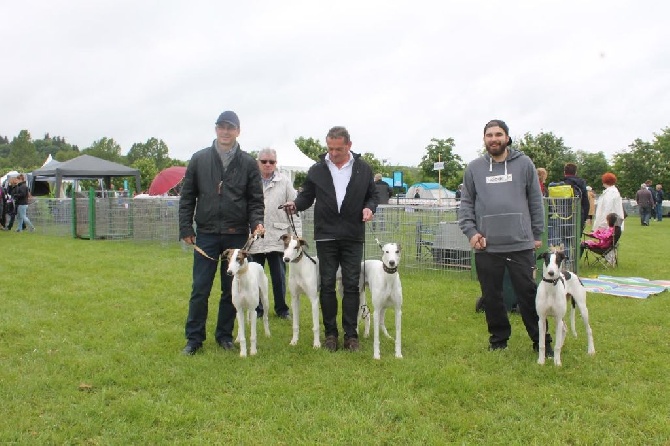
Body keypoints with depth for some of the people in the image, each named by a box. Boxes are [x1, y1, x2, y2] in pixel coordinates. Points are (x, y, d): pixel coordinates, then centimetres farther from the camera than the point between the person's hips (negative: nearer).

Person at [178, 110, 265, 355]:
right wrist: (185, 228, 0)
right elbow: (187, 197, 6)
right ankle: (194, 338, 14)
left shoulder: (248, 163, 4)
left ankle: (225, 335, 23)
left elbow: (256, 199, 4)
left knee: (232, 289, 9)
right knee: (200, 289, 2)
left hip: (237, 235, 1)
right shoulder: (199, 159, 4)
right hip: (206, 234, 0)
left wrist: (256, 222, -13)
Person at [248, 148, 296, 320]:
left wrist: (296, 234, -3)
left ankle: (281, 308, 20)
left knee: (279, 276, 6)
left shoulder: (284, 182, 5)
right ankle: (257, 308, 21)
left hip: (277, 237, 0)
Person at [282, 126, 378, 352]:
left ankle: (351, 334, 11)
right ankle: (330, 333, 16)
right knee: (327, 285, 4)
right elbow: (307, 196, 8)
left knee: (351, 285, 3)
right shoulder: (317, 170, 4)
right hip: (326, 236, 0)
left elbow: (372, 195, 13)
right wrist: (295, 204, -12)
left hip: (353, 237, 0)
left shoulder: (363, 169, 5)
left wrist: (369, 208, -8)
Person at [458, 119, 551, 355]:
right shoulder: (474, 168, 7)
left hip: (521, 244, -1)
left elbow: (535, 201, 8)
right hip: (486, 246, 2)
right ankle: (498, 338, 27)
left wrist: (537, 234, 7)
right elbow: (466, 203, 9)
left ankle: (541, 341, 17)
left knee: (528, 294, 3)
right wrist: (470, 232, -4)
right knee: (491, 297, 10)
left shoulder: (524, 164, 4)